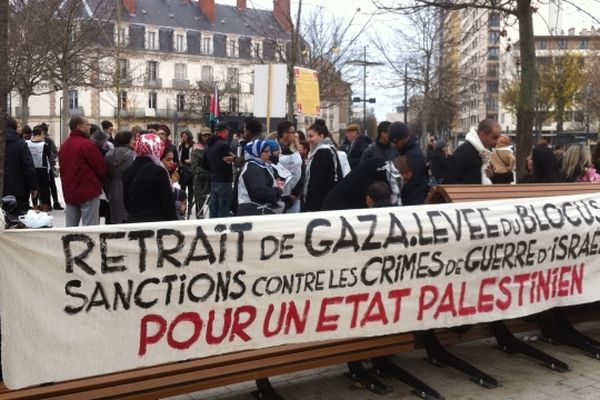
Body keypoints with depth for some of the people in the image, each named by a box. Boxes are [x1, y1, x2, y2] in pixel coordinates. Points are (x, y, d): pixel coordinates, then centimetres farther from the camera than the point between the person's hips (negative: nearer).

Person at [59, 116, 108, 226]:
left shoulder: (64, 146, 11)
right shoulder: (87, 144, -14)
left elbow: (62, 169, 16)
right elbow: (102, 167, -11)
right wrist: (101, 181, 8)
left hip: (69, 193, 8)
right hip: (88, 192, -8)